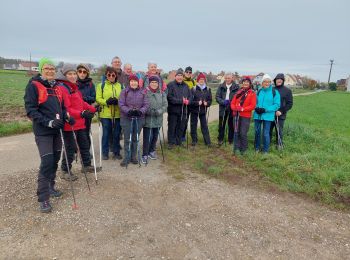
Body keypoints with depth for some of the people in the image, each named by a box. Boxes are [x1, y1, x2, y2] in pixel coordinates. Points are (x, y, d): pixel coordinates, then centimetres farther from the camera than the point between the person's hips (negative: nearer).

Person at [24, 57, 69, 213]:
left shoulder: (57, 87, 12)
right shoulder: (33, 86, -7)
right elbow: (30, 109, -12)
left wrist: (66, 117, 1)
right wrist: (48, 122, -22)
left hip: (56, 130, 7)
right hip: (42, 132, -6)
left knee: (55, 160, 13)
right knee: (47, 162, -11)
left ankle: (50, 187, 32)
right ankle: (43, 198, 0)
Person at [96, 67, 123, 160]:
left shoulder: (120, 86, 10)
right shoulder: (101, 85, 5)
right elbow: (98, 99, -2)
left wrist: (118, 101, -15)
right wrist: (107, 101, -19)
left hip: (118, 114, 1)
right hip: (105, 114, -1)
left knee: (117, 134, 8)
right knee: (106, 134, 6)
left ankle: (116, 152, 21)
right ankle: (105, 153, 18)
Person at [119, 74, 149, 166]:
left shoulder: (142, 92, 5)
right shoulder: (124, 91, 0)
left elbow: (146, 104, 1)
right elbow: (121, 104, -5)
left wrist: (141, 111, -17)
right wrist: (128, 111, -20)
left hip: (139, 118, 2)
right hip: (127, 118, -2)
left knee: (136, 138, 10)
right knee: (127, 138, 1)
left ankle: (133, 156, 22)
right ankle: (126, 158, 11)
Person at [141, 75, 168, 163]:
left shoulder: (162, 93, 6)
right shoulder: (145, 92, -8)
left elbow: (165, 105, 1)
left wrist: (159, 111, -17)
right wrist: (151, 112, -22)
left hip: (158, 119, 5)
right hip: (148, 119, -4)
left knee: (155, 136, 15)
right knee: (147, 137, -3)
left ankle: (151, 151, 33)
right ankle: (145, 155, 9)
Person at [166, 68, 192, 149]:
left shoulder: (186, 86, 13)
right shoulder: (171, 85, -6)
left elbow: (190, 95, 10)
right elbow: (170, 97, -16)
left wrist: (188, 101, -13)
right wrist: (181, 101, -18)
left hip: (183, 110, 5)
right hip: (173, 110, -5)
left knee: (181, 127, 12)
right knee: (172, 127, 2)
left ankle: (178, 141, 26)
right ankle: (171, 142, 14)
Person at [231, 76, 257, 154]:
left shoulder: (252, 93, -2)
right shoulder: (238, 92, 13)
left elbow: (253, 106, -10)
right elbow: (233, 102, 11)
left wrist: (242, 109, -19)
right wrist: (234, 108, -11)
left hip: (245, 116, -4)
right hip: (236, 115, 4)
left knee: (243, 133, -4)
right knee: (237, 132, 9)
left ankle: (243, 149, 12)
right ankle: (236, 147, 20)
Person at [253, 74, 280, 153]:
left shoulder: (275, 92, -3)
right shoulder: (259, 91, 8)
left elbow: (277, 105, -6)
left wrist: (265, 109, -17)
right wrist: (256, 108, -9)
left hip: (267, 116, -4)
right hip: (257, 115, 4)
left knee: (266, 133, -2)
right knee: (257, 132, 12)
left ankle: (265, 150, 15)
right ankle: (257, 148, 29)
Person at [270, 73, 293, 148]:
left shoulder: (287, 91, 2)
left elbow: (290, 104, -1)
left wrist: (281, 111, -13)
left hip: (280, 116, -2)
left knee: (279, 132, 4)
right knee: (268, 131, 7)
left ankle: (279, 146, 17)